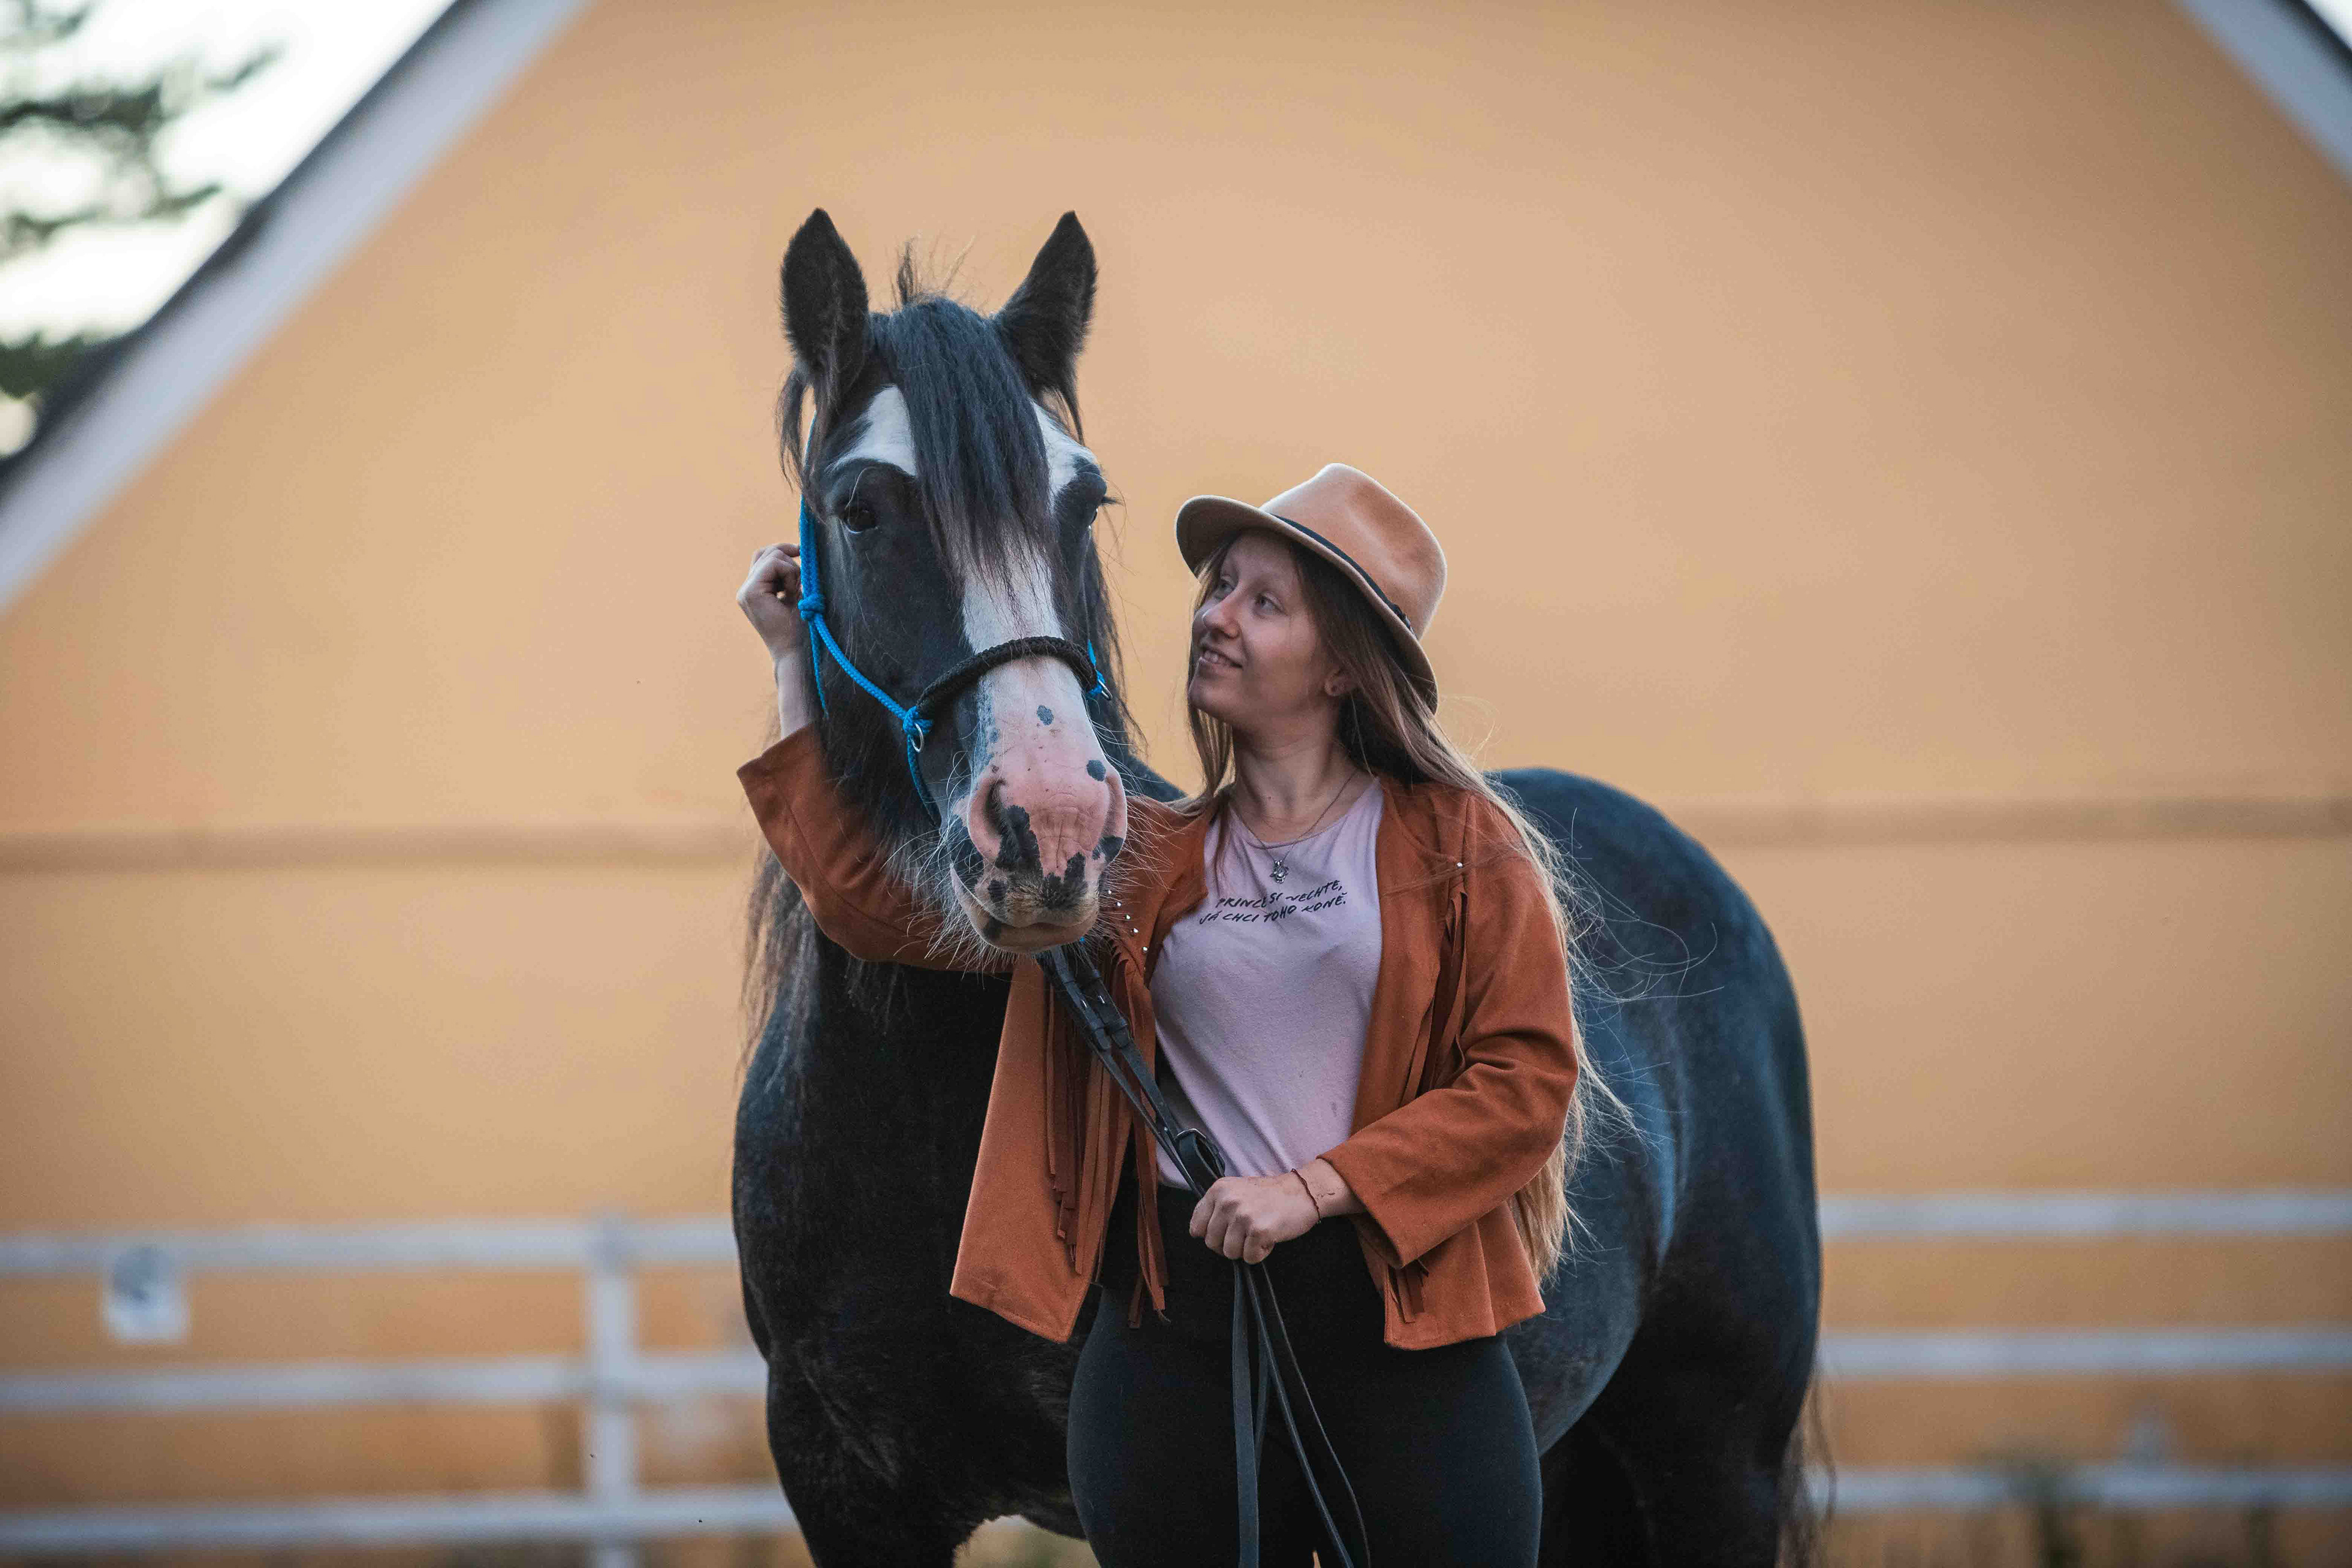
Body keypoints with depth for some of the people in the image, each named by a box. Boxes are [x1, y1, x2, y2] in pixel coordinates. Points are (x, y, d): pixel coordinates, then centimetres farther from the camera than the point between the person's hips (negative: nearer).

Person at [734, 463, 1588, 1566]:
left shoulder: (1459, 843, 3)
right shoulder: (1144, 863, 12)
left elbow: (1528, 1079, -3)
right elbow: (873, 897, 10)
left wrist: (1319, 1184, -13)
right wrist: (796, 666, 11)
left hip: (1405, 1328, -2)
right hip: (1179, 1330, 3)